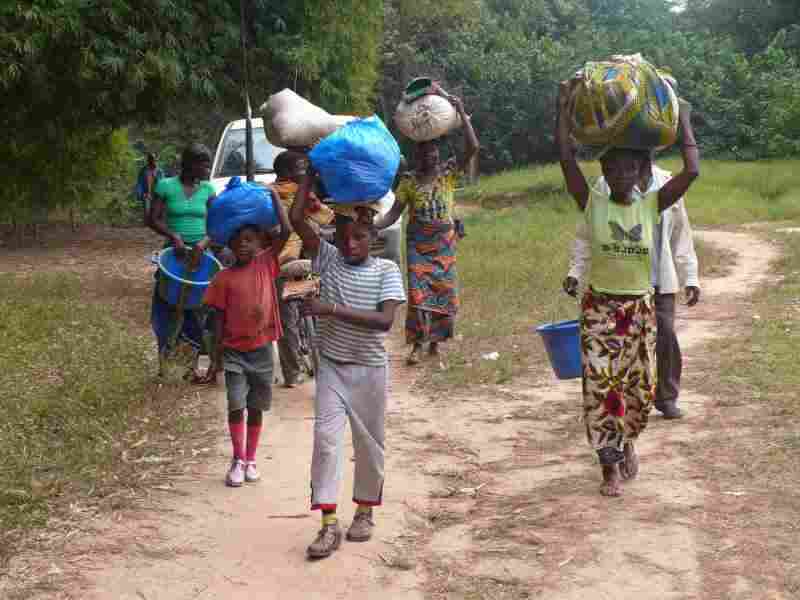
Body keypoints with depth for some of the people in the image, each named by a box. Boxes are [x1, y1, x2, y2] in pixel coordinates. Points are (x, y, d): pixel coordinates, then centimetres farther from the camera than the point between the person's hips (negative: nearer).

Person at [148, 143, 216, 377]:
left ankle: (191, 362, 10)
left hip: (200, 253, 2)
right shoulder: (166, 186, -2)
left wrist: (203, 244, -19)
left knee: (197, 309, 1)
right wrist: (172, 235, -21)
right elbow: (153, 220, -3)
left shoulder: (207, 189, 5)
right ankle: (165, 362, 10)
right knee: (169, 307, 0)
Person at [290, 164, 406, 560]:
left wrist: (333, 309, -28)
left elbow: (384, 321, -23)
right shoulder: (328, 259, -4)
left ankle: (365, 509, 30)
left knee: (369, 442, 11)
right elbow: (296, 218, -14)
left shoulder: (386, 270, -9)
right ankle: (329, 523, -6)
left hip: (370, 369, -1)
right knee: (326, 436, -8)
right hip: (331, 366, 1)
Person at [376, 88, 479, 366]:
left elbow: (473, 147, -12)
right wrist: (373, 226, -21)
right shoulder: (409, 182, 0)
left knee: (444, 291, 3)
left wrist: (462, 114, -17)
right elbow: (394, 213, -3)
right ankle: (417, 345, -4)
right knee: (418, 292, -10)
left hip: (444, 242, 1)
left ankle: (435, 341, 18)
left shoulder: (448, 172, 0)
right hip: (418, 243, -1)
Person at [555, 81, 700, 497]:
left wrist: (683, 120, -5)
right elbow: (566, 158, -13)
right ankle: (611, 465, 9)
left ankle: (627, 442, 38)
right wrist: (564, 109, -13)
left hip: (641, 309, 2)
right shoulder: (592, 204, -5)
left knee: (640, 388, 9)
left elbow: (692, 171, -10)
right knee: (601, 387, -4)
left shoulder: (651, 205, -1)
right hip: (599, 307, -2)